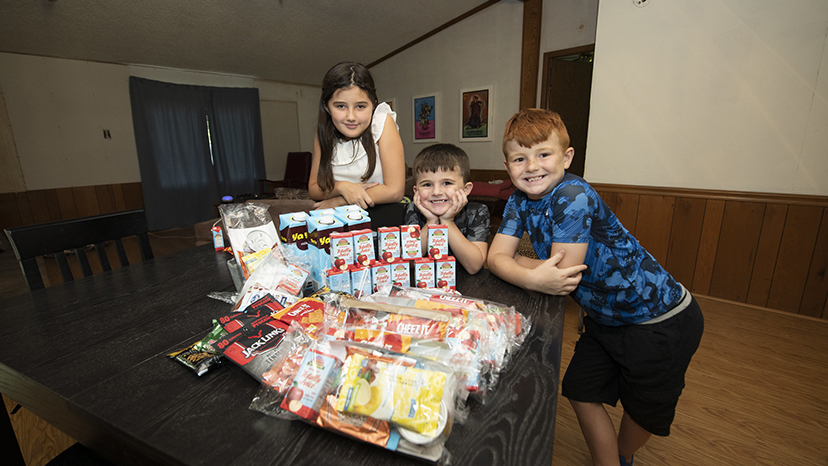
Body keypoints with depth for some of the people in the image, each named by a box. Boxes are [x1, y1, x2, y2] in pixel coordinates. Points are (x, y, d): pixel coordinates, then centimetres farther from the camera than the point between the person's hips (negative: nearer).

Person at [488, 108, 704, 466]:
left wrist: (514, 260, -17)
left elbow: (565, 277, -31)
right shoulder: (519, 201, -7)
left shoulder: (574, 197, -30)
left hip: (659, 320, -5)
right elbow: (495, 257, -15)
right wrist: (533, 278, -34)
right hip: (603, 317, 6)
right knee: (581, 392, 12)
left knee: (643, 408, 17)